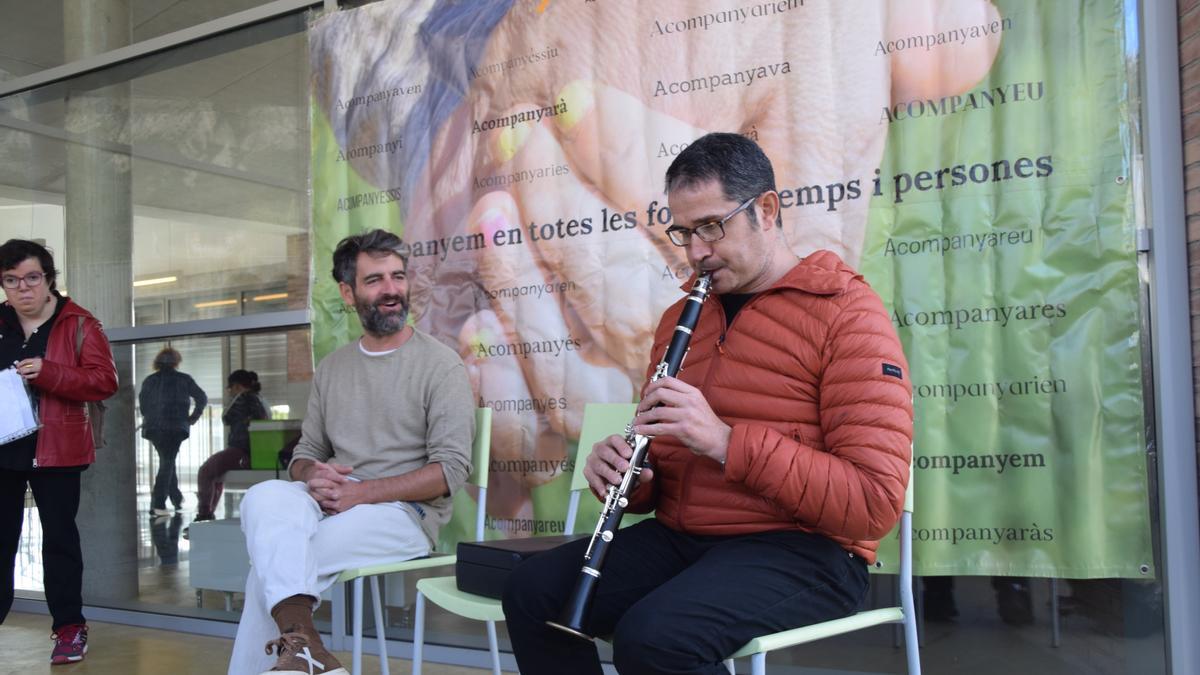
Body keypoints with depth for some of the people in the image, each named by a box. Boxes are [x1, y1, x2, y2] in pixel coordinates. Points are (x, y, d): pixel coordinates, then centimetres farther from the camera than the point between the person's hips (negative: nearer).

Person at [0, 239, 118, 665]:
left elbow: (104, 382, -11)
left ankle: (70, 627, 12)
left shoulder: (78, 324, -3)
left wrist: (47, 372, -23)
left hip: (55, 449, -3)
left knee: (59, 537, 3)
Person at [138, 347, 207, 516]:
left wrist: (150, 418, 15)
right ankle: (158, 504, -13)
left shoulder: (150, 380, 9)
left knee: (167, 462, 19)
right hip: (175, 428, -3)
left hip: (152, 427, 4)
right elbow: (202, 398, 3)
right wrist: (194, 417, 13)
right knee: (167, 463, -2)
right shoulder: (183, 379, 3)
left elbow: (142, 403, 2)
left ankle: (177, 498, 26)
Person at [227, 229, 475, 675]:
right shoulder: (331, 368, 17)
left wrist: (360, 493, -18)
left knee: (273, 566, -28)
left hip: (406, 513, -5)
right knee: (265, 497, -31)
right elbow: (305, 452, 17)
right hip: (331, 506, 5)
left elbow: (451, 468, -10)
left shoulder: (440, 365, -2)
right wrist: (313, 476, -9)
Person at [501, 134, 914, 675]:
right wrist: (624, 475, -4)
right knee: (532, 591, -13)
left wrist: (726, 441, -25)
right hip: (679, 537, 7)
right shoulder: (680, 317, 15)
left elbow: (876, 502, -17)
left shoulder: (846, 315, -8)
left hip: (801, 549, -6)